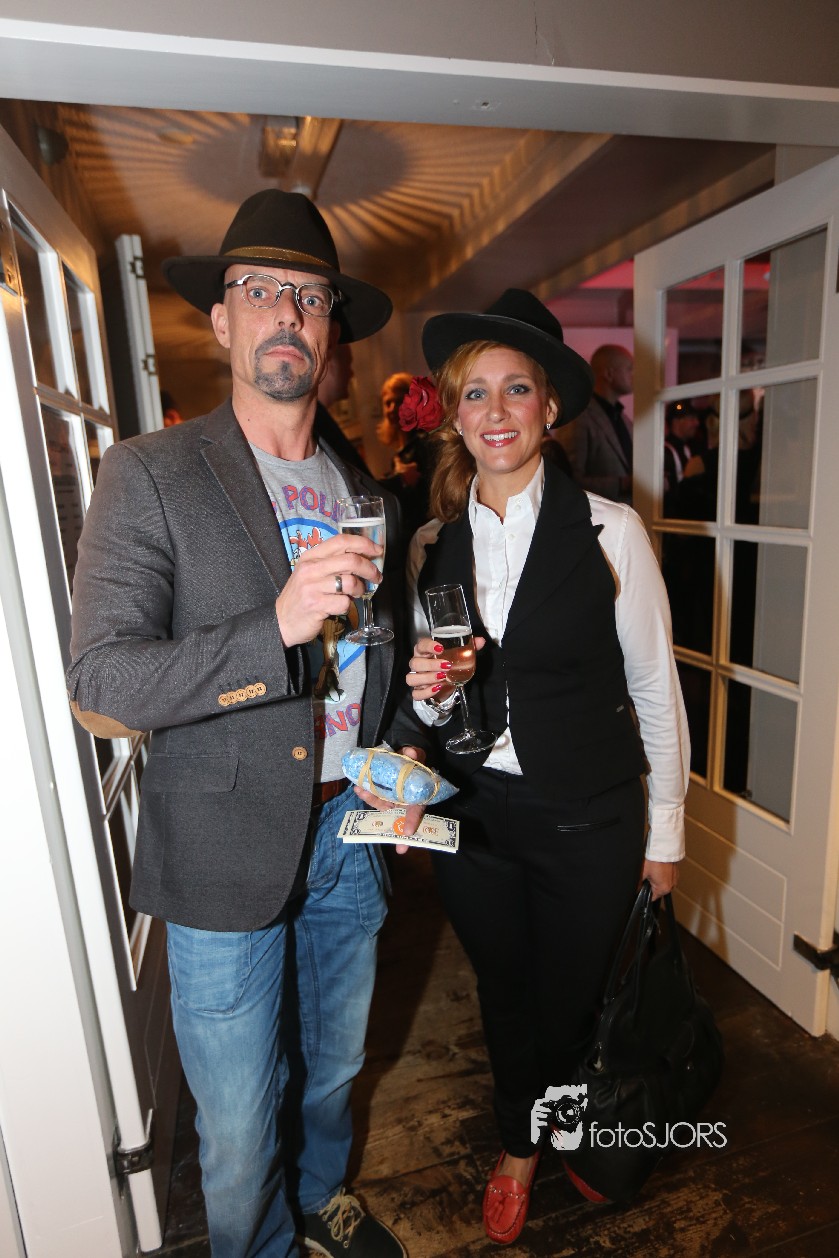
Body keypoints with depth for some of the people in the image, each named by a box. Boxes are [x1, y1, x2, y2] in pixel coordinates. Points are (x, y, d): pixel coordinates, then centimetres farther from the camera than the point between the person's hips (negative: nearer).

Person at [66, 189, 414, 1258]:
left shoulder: (367, 491, 7)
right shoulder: (150, 474, -10)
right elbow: (97, 676, -17)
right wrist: (279, 625, -29)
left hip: (349, 831, 5)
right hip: (227, 853, -4)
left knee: (333, 1070, 27)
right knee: (239, 1129, 15)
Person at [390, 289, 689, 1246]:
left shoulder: (608, 529, -12)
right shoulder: (432, 545, -2)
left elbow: (654, 687, -5)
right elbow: (425, 711, 6)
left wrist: (665, 832, 0)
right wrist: (425, 693, -17)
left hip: (586, 819, -2)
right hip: (471, 816, 3)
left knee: (573, 999, 19)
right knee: (504, 996, 23)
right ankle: (517, 1147, 54)